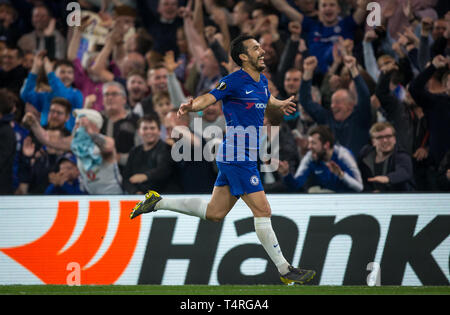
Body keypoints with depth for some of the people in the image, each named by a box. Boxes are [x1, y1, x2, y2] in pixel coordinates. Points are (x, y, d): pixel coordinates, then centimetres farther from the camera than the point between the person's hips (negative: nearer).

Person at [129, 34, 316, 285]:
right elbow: (209, 98, -21)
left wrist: (280, 104, 52)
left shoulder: (262, 82, 13)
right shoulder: (234, 81, -13)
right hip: (238, 157, -9)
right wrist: (191, 107, -41)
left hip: (239, 158, 9)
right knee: (263, 211, -7)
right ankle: (285, 271, -2)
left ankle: (157, 202, 25)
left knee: (215, 213, 15)